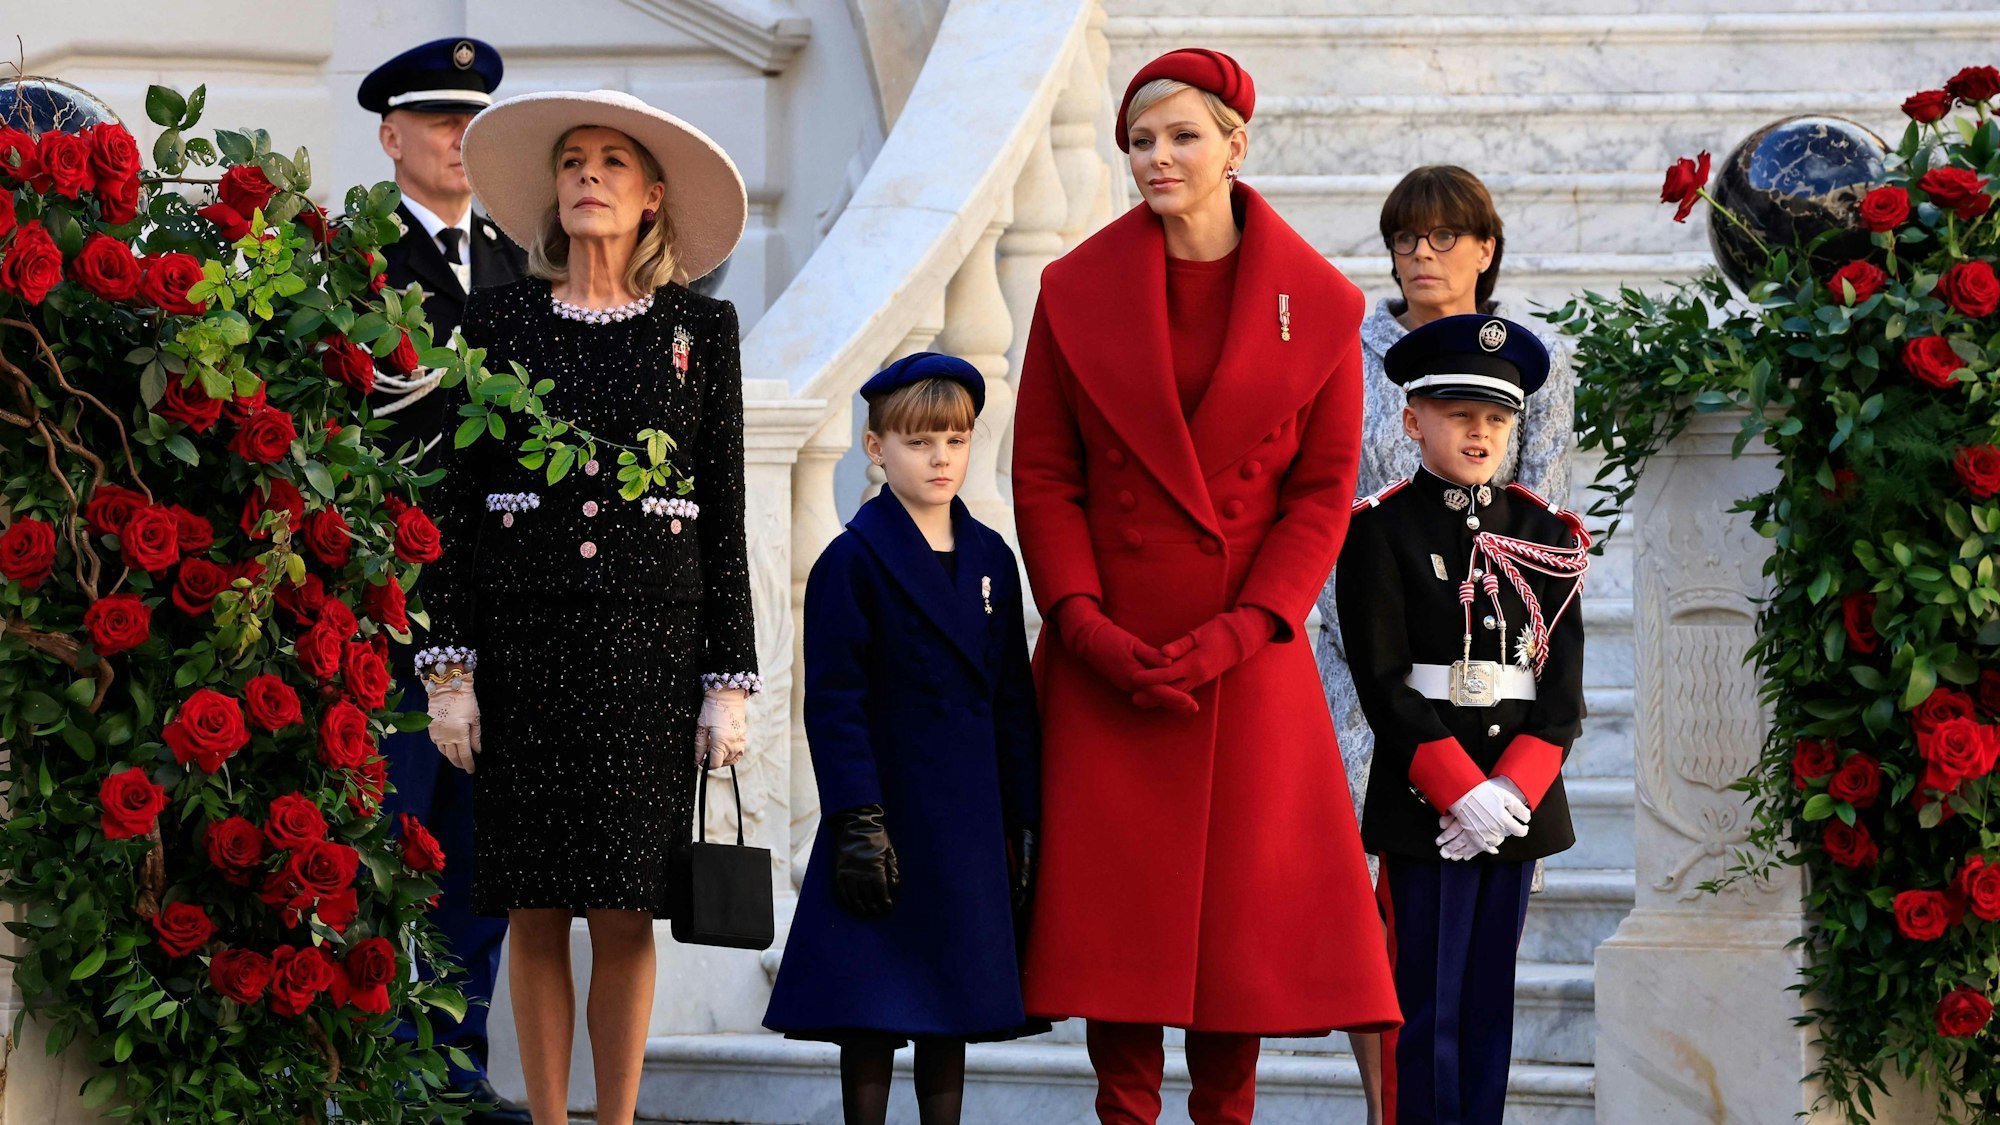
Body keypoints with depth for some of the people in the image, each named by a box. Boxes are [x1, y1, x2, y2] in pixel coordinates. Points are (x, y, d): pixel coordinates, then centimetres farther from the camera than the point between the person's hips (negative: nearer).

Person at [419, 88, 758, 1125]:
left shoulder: (700, 328, 6)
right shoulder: (498, 319, 6)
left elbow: (725, 510, 6)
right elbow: (455, 501, 4)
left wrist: (730, 680, 1)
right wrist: (449, 665, -2)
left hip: (650, 642, 0)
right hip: (525, 636, 0)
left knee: (624, 911, 0)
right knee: (536, 911, 2)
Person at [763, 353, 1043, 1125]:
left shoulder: (991, 559, 10)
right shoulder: (853, 561, -5)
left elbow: (1013, 700, 12)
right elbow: (834, 703, -9)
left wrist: (1023, 821, 7)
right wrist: (858, 821, -15)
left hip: (970, 822, 5)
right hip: (887, 815, -5)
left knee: (954, 1002, 10)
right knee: (872, 1008, -1)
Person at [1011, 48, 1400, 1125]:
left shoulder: (1318, 306, 1)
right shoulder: (1078, 292, 3)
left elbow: (1324, 489, 1)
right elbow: (1042, 476, 3)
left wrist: (1242, 629, -10)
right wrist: (1084, 621, -9)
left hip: (1247, 652, 0)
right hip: (1107, 652, 1)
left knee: (1246, 899, 0)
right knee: (1115, 902, 0)